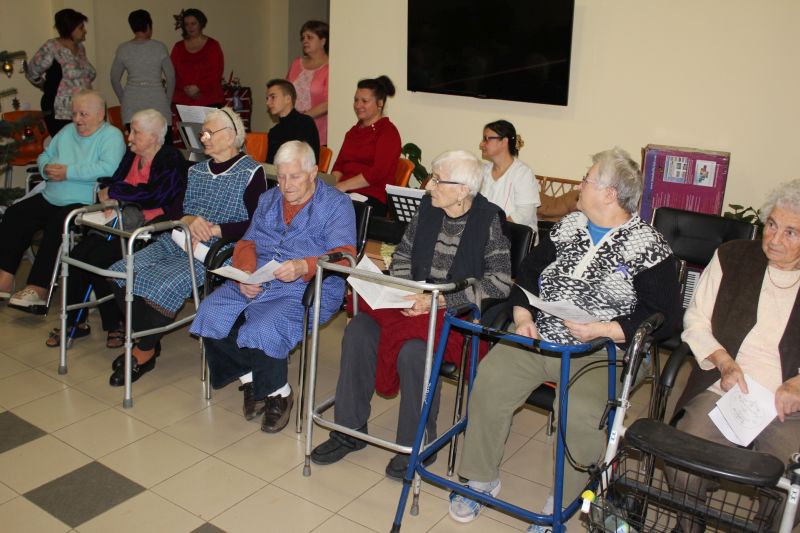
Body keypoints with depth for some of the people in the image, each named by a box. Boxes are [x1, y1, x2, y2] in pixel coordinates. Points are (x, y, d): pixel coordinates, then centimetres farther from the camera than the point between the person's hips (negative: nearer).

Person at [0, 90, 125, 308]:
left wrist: (68, 172, -19)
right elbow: (44, 156, 25)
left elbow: (108, 168, -23)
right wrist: (47, 169, 0)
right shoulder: (67, 131, 20)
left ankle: (38, 289, -23)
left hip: (85, 204, -8)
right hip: (51, 199, 8)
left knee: (57, 225, -32)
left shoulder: (112, 136, -5)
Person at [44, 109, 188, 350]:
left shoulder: (171, 160, -7)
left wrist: (113, 192, -7)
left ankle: (116, 324, -5)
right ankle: (74, 321, 0)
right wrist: (109, 200, -9)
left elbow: (153, 195, -19)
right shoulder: (132, 155, 18)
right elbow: (112, 181, 16)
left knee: (98, 259, -24)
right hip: (122, 220, 8)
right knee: (78, 254, -13)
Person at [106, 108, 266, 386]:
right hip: (178, 243, 7)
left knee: (165, 285, -28)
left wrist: (213, 229, -18)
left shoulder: (251, 172, -1)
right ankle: (147, 341, 5)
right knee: (120, 273, -12)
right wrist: (189, 221, -11)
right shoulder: (196, 170, 20)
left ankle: (144, 353, -3)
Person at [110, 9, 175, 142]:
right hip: (156, 101, -3)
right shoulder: (159, 47, -2)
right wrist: (168, 101, 13)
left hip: (131, 103, 3)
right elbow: (171, 77, 1)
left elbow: (114, 79, 9)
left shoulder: (123, 49, 4)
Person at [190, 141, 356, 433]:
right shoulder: (268, 199, 22)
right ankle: (251, 379, 1)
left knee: (261, 330, -31)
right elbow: (247, 242, 18)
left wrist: (304, 267, -28)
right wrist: (246, 272, -5)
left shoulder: (336, 204, 1)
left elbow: (345, 255, -11)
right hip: (256, 282, 6)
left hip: (308, 289, -6)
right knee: (210, 315, -18)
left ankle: (277, 393, -3)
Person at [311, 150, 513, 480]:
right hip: (418, 301, 6)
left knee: (413, 350, -32)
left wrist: (439, 301, -22)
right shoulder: (428, 208, 5)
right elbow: (402, 253, 15)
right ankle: (349, 430, 0)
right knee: (357, 331, -15)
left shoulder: (489, 220, -12)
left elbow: (500, 283, -18)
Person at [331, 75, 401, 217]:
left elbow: (378, 173, -11)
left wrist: (343, 186, -14)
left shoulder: (388, 132, 0)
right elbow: (339, 165, 21)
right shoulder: (353, 131, 26)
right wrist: (332, 185, -1)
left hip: (374, 199, -6)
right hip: (346, 194, 6)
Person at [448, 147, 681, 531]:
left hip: (597, 352, -4)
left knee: (581, 413, -31)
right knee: (488, 381, -18)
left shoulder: (649, 247, -3)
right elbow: (530, 269, 17)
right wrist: (523, 316, 0)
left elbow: (664, 315, -7)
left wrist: (602, 330, -18)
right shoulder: (569, 226, 14)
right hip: (537, 339, 5)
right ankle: (482, 479, 1)